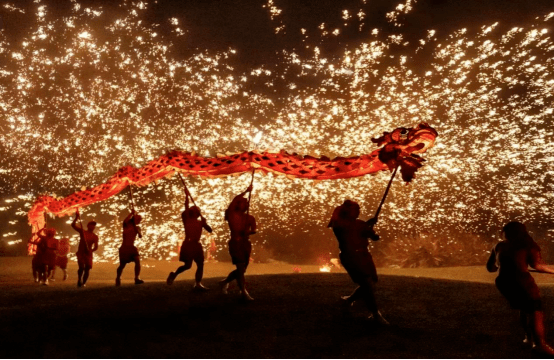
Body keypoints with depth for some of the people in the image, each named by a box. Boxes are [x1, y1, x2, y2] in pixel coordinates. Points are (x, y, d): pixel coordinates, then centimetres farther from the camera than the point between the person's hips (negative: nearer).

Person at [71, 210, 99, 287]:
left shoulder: (95, 236, 6)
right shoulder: (82, 231, 4)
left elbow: (96, 247, -2)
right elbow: (73, 225, -4)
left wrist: (91, 250, -21)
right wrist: (77, 217, -15)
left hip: (88, 254, 2)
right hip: (80, 253, -2)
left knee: (87, 268, -4)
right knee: (81, 267, -14)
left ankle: (83, 282, 9)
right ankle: (79, 280, 8)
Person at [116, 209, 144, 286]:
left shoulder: (137, 228, 9)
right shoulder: (126, 225, -2)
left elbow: (140, 236, -4)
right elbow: (125, 221, -26)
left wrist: (138, 231, -20)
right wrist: (132, 213, -25)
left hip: (132, 248, 3)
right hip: (124, 248, -3)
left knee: (137, 260, -20)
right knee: (122, 265, 6)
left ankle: (137, 278, -22)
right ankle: (118, 278, 33)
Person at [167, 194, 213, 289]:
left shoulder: (200, 222, 13)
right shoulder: (186, 220, 0)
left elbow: (210, 230, 9)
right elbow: (186, 210, -17)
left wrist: (204, 223, -6)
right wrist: (187, 196, -21)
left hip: (197, 245, 6)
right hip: (188, 244, -6)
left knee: (200, 264, 3)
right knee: (188, 265, -10)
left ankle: (198, 284, 9)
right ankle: (174, 274, 14)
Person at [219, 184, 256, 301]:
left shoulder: (249, 218, 10)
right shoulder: (231, 214, 0)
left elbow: (254, 230, -4)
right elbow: (236, 198, -13)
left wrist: (247, 232, -24)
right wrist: (246, 191, -9)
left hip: (246, 244, 5)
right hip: (235, 243, -5)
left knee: (242, 269, 11)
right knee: (240, 268, -14)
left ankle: (225, 282, 33)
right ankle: (244, 292, -11)